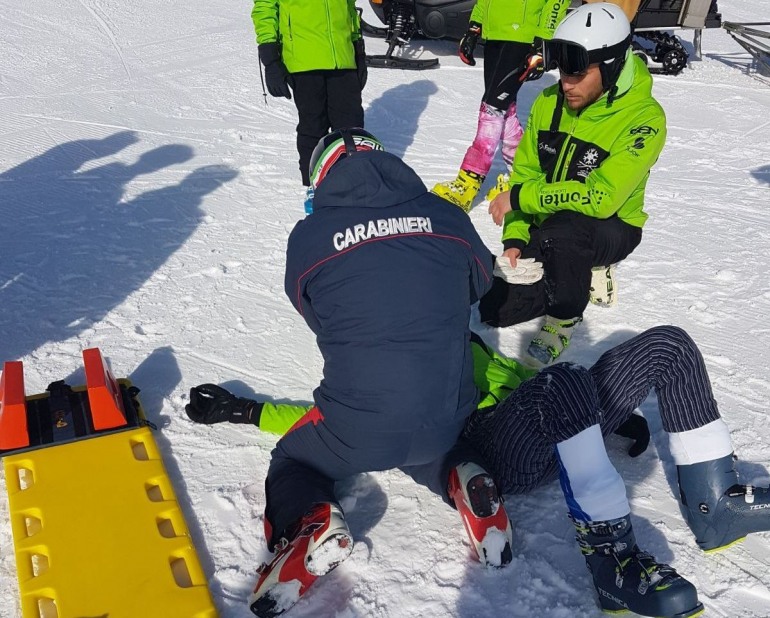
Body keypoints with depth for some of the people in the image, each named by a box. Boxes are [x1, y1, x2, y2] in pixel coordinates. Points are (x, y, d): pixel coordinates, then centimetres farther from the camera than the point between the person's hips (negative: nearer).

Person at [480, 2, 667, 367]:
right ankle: (584, 272, 17)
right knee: (495, 310, -4)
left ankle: (564, 319, -12)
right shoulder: (548, 102, -5)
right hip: (548, 228, 6)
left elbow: (600, 197, -31)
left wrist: (518, 198, -27)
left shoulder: (643, 119, -23)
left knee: (563, 229, -39)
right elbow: (523, 172, 0)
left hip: (611, 230, -5)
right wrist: (515, 239, -11)